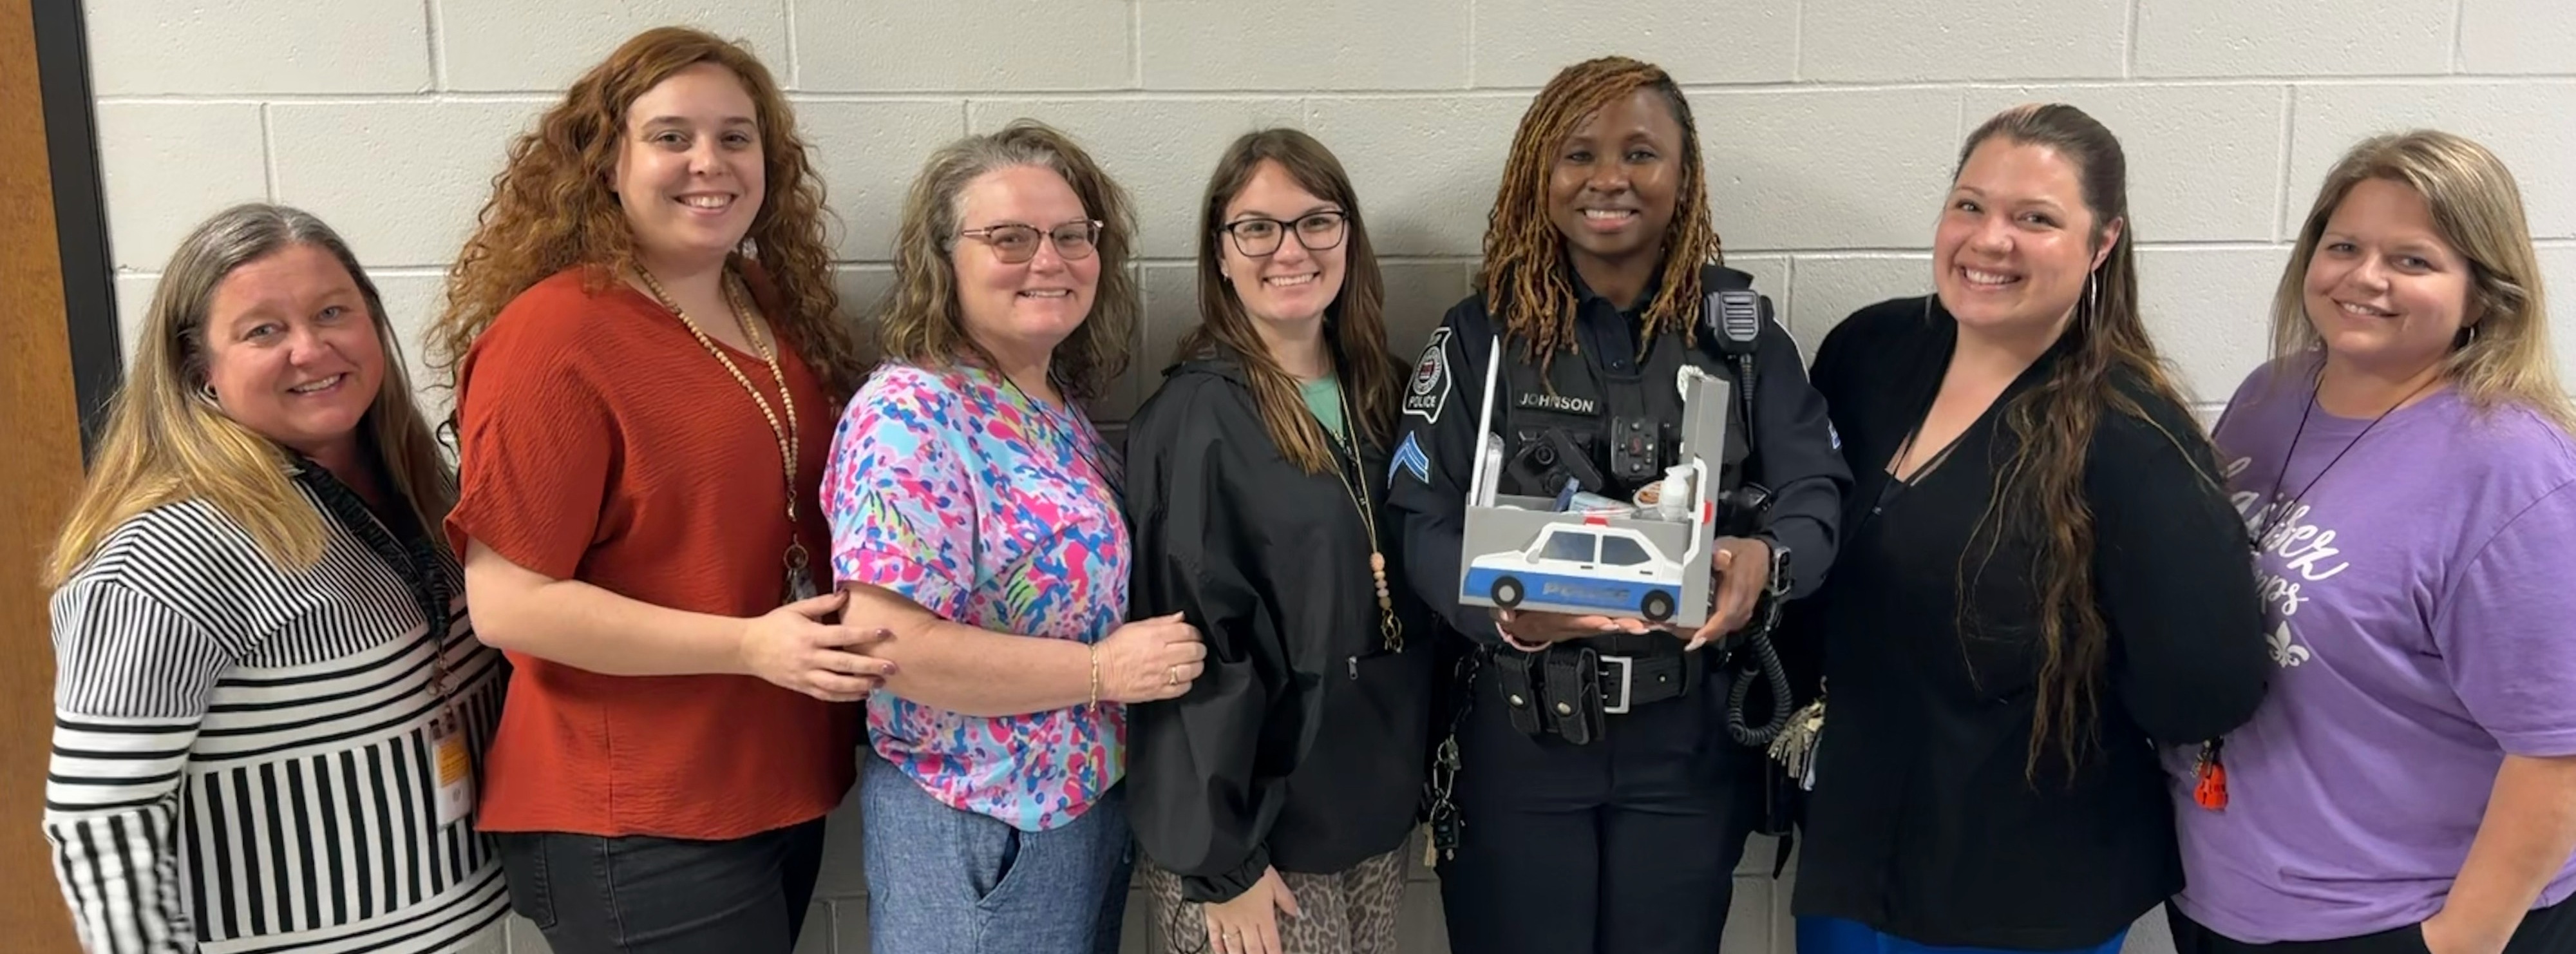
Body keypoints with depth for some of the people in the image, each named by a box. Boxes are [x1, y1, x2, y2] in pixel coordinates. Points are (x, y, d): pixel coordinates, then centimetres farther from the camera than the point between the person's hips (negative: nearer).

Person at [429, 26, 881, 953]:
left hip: (786, 786, 7)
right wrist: (749, 647, -24)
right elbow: (506, 603, -20)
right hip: (635, 829, -7)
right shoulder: (555, 335, -17)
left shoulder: (782, 306, 5)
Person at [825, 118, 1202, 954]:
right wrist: (1100, 671, -21)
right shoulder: (909, 417, -19)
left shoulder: (1064, 408, 6)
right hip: (981, 827, -8)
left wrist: (1153, 655, 1)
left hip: (1094, 799, 8)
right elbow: (887, 644, -26)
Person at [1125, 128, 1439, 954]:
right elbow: (1195, 644, -17)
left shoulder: (1382, 395, 5)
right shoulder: (1194, 418, -15)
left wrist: (1416, 777, 8)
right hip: (1258, 826, -6)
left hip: (1376, 808, 6)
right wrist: (1218, 859, -18)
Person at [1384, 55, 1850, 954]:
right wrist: (1505, 611, -27)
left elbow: (1817, 495, -4)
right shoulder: (1480, 333, -2)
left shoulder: (1740, 331, 2)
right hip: (1516, 739, -1)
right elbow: (1428, 525, -6)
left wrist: (1765, 558, -27)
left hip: (1690, 743, 1)